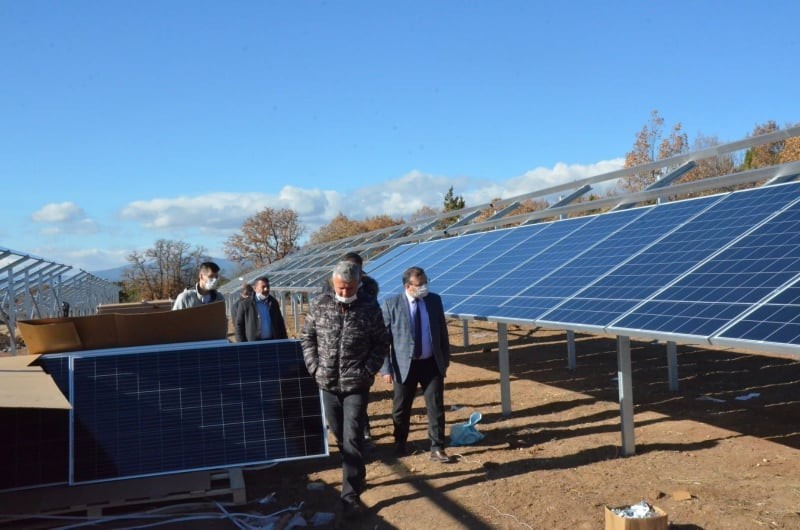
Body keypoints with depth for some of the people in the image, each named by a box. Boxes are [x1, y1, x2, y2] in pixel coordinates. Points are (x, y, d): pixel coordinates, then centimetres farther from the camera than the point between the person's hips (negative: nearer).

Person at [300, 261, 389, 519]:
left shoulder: (370, 309, -7)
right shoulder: (319, 305, -1)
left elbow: (381, 343, 0)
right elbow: (307, 337, 6)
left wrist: (369, 370, -10)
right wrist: (314, 367, -4)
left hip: (356, 384, -3)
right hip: (328, 382, 3)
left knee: (352, 438, -7)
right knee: (339, 435, 15)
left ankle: (351, 494, -1)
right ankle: (357, 475, 37)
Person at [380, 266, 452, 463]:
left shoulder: (434, 300, 1)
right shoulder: (391, 304, -9)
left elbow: (442, 332, 9)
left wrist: (445, 359, 9)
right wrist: (386, 368, -10)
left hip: (432, 363, 2)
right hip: (405, 365, -2)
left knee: (436, 407, 1)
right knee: (401, 409, 13)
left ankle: (437, 448, 11)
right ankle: (400, 443, 35)